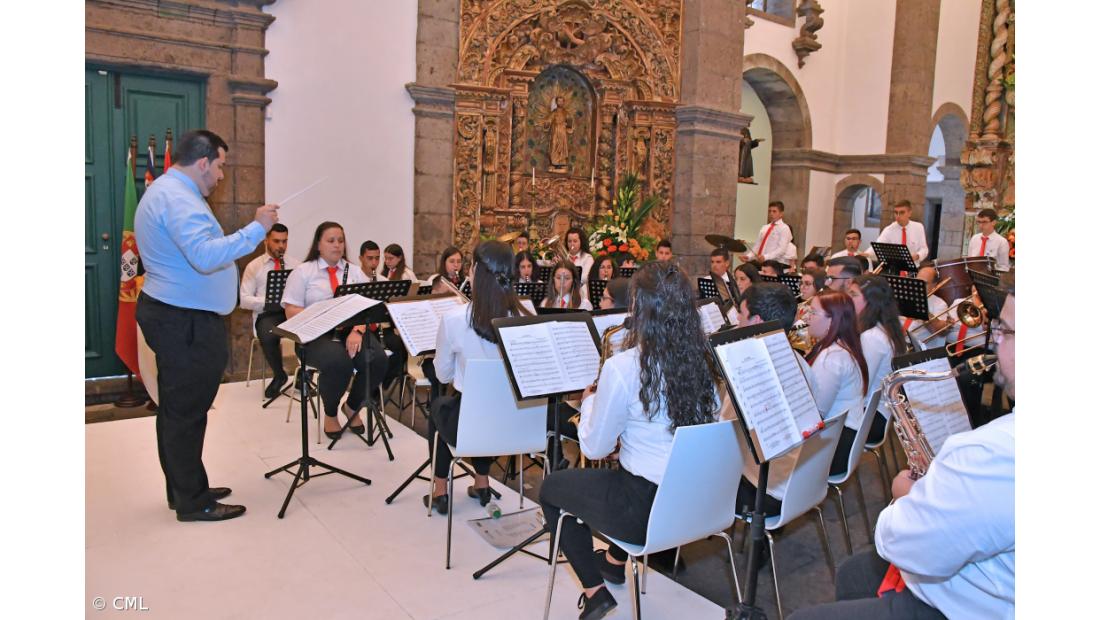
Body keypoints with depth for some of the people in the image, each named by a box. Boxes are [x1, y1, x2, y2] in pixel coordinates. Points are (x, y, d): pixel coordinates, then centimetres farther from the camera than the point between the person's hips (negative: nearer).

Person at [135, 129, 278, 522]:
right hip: (186, 322, -11)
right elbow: (206, 256, -31)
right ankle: (193, 503, 8)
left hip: (176, 317, 11)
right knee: (187, 411, -2)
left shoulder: (166, 191, 17)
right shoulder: (178, 198, -18)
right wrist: (256, 229, -26)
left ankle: (185, 489, 28)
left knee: (178, 410, 16)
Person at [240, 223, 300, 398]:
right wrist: (270, 301, -16)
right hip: (267, 314, -1)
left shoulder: (295, 265, 14)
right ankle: (279, 375, -7)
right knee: (268, 336, -36)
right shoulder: (253, 267, 7)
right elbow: (244, 300, 0)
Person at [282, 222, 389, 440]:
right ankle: (330, 414, -4)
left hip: (352, 332, 3)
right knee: (339, 362, -36)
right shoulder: (302, 272, 5)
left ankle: (352, 407, 3)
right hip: (317, 335, -3)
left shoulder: (355, 271, 14)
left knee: (378, 360, -27)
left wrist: (357, 331, -16)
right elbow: (292, 311, -3)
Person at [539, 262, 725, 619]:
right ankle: (615, 563, 51)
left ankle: (595, 590, 17)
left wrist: (589, 401, 6)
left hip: (647, 509, -6)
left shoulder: (623, 367, -22)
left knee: (551, 488, 19)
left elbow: (594, 449, -11)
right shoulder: (703, 362, -4)